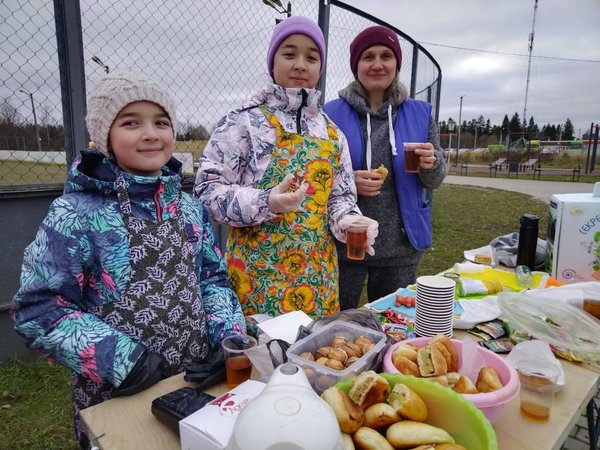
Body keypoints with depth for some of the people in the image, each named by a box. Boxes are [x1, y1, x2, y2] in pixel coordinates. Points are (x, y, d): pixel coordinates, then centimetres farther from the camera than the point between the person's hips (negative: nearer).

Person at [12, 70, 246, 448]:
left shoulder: (190, 207, -1)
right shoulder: (77, 212, -14)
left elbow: (212, 278, 5)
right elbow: (39, 307, -13)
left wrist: (230, 335, -9)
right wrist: (118, 358, -21)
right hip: (117, 397, -4)